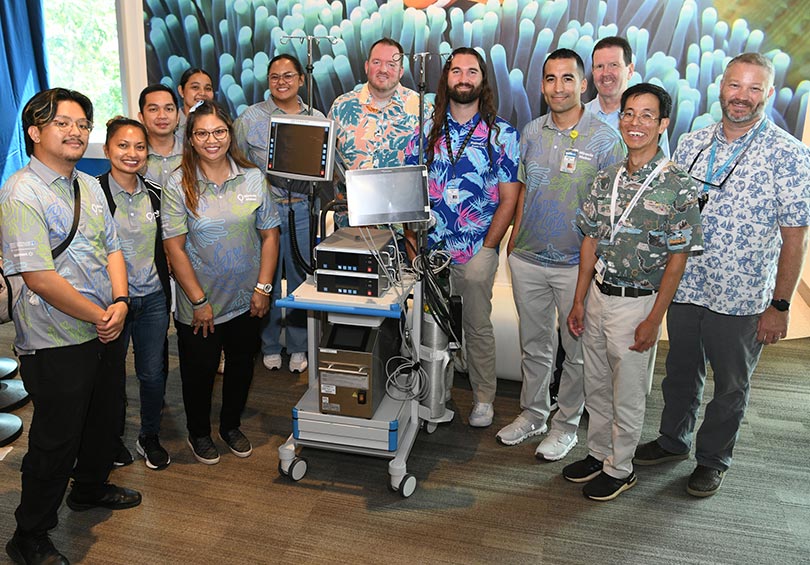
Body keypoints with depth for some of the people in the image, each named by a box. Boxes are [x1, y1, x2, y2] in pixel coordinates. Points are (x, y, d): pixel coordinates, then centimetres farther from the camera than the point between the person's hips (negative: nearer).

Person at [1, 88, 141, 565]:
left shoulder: (90, 186, 9)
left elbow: (112, 248, 10)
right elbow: (39, 278, -22)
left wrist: (119, 302, -7)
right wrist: (100, 316, -16)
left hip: (105, 329, 8)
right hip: (56, 342, -8)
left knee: (105, 417, 23)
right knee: (56, 439, 4)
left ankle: (91, 487, 48)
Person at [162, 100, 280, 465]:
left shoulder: (253, 178, -2)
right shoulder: (179, 185, -10)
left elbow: (269, 235, 1)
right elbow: (174, 247, -12)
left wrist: (263, 288, -5)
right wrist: (199, 301, -14)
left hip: (245, 300, 3)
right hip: (199, 303, -2)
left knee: (242, 365, 18)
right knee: (200, 370, 13)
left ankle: (231, 425, 42)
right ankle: (198, 433, 37)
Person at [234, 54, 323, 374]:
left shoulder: (317, 119, 10)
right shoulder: (250, 118, 3)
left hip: (304, 209, 2)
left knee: (301, 279, 8)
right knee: (267, 279, 6)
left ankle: (298, 347, 23)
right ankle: (269, 346, 23)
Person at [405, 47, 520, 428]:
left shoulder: (502, 133, -1)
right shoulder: (428, 129, 6)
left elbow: (509, 199, -3)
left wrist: (485, 249, -8)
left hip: (476, 251, -2)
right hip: (429, 249, 3)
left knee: (477, 325, 7)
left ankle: (483, 398, 24)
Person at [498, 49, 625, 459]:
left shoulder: (605, 140, -8)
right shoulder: (531, 133, 6)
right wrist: (514, 241, 10)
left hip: (577, 263, -4)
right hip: (528, 259, 4)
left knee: (577, 349, 10)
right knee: (533, 345, 17)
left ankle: (566, 424, 28)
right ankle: (532, 412, 35)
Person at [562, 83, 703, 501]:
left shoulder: (677, 186, -12)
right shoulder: (606, 178, 4)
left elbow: (677, 259, -12)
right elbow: (591, 242, 7)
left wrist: (654, 320, -14)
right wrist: (579, 301, 5)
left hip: (638, 302, -5)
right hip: (598, 295, 5)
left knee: (627, 394, 9)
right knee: (596, 386, 18)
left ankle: (619, 468, 28)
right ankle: (598, 453, 37)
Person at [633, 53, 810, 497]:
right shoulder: (691, 144, 3)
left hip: (741, 301, -3)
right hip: (683, 289, 4)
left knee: (731, 386, 13)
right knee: (680, 373, 19)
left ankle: (713, 458, 33)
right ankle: (673, 440, 41)